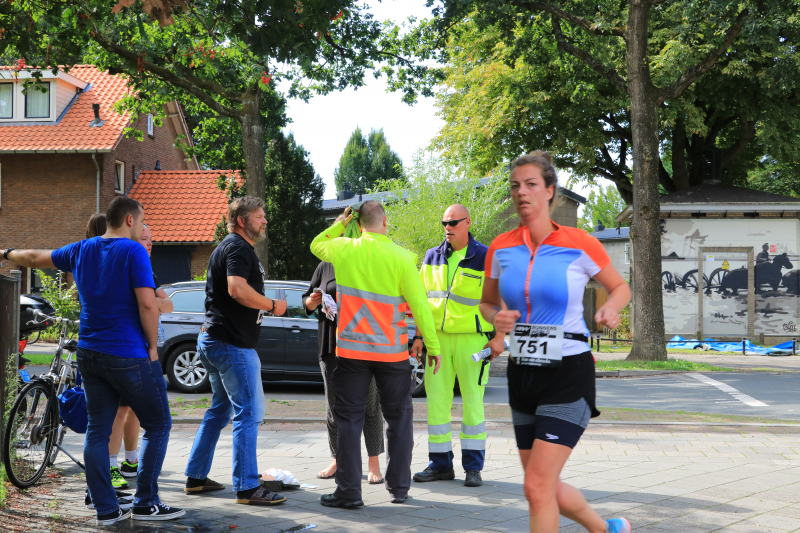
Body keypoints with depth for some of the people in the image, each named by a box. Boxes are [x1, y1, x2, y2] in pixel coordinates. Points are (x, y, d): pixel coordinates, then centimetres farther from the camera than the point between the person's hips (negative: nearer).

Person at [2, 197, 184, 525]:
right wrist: (152, 346, -6)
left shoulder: (81, 251, 9)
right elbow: (147, 303, -19)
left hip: (90, 355, 7)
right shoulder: (133, 251, -11)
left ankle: (105, 509, 11)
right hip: (129, 356, -7)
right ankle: (146, 504, 4)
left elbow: (37, 258, 24)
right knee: (157, 425, 5)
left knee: (97, 431, 10)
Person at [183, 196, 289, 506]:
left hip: (214, 340, 11)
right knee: (249, 413, -9)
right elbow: (237, 289, -28)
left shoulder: (227, 247, 21)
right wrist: (273, 305, -17)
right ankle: (247, 488, -9)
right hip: (233, 343, -11)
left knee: (220, 410, 18)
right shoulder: (238, 248, -13)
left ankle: (196, 477, 21)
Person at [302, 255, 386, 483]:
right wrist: (313, 301, -6)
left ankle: (374, 464, 3)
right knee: (334, 406, 7)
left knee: (370, 405, -3)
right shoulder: (325, 267, 12)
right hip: (332, 346, 3)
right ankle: (337, 461, 19)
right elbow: (307, 303, 17)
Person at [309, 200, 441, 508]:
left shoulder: (343, 249, -3)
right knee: (399, 419, 13)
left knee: (349, 419, 5)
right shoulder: (401, 257, -9)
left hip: (351, 350, 1)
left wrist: (341, 223, 19)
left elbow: (315, 245, 20)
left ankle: (349, 492, 2)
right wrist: (432, 345, -1)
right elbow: (419, 305, -8)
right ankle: (399, 488, 17)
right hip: (392, 352, -1)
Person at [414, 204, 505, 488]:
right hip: (438, 339, 4)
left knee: (473, 402, 0)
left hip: (472, 339, -4)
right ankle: (440, 464, 12)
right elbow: (422, 297, 18)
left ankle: (473, 467, 9)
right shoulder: (432, 257, 10)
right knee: (436, 400, 3)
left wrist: (499, 337, -8)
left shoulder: (485, 257, -3)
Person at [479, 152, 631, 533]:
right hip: (522, 376, 5)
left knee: (537, 486, -14)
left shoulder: (579, 245, -8)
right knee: (548, 489, 14)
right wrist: (496, 317, -8)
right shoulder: (501, 248, 2)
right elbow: (486, 303, 15)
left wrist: (612, 308, -15)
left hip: (568, 376, -5)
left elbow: (621, 287, 6)